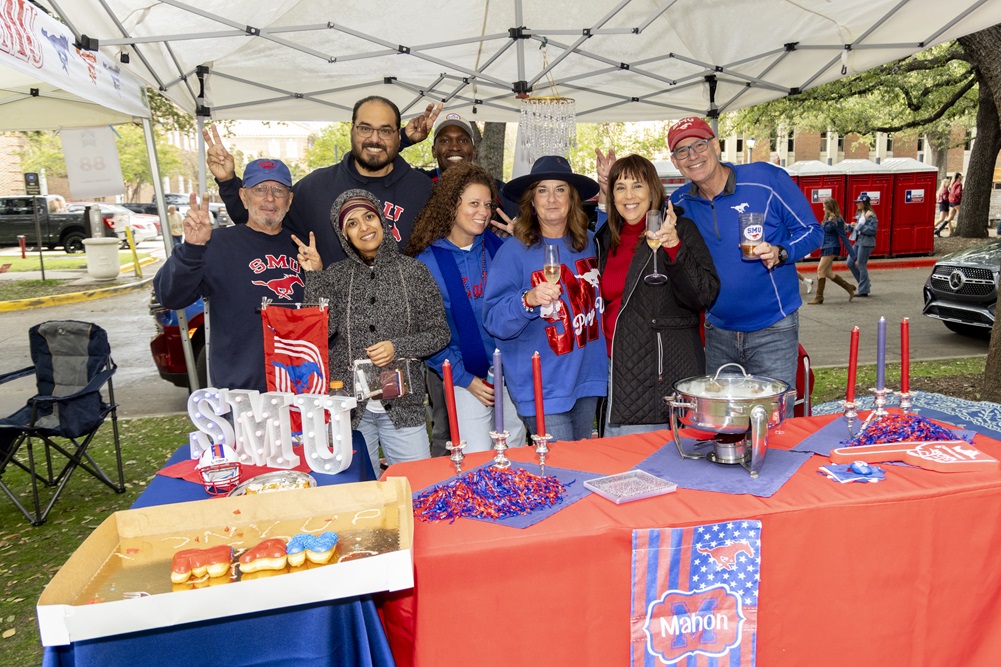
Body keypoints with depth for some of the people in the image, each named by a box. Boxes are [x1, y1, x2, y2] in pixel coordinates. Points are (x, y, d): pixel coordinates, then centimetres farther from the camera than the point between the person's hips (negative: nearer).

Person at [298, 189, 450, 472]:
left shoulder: (413, 271, 2)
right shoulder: (335, 275, 5)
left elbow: (439, 333, 3)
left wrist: (398, 347, -11)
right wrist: (314, 275, -9)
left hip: (402, 404, 0)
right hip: (349, 405, 1)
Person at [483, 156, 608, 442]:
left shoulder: (590, 243, 5)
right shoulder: (514, 250, -11)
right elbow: (493, 321, -15)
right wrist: (528, 300, -33)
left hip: (587, 380, 6)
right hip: (543, 390, -6)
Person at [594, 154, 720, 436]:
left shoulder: (680, 230, -4)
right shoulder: (607, 238, 12)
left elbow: (705, 295, -15)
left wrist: (673, 246, -24)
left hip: (668, 374, -5)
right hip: (619, 373, 5)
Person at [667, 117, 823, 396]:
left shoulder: (767, 179, -9)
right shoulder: (679, 204, 2)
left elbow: (812, 230, -2)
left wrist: (780, 253, -24)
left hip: (772, 331, -4)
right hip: (717, 332, 4)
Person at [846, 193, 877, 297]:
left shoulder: (870, 215, -13)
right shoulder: (860, 214, 13)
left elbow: (872, 230, -19)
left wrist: (859, 227, -18)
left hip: (866, 243, -9)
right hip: (858, 241, 9)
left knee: (861, 265, -4)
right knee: (850, 263, 9)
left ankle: (863, 290, 6)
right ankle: (865, 284, 21)